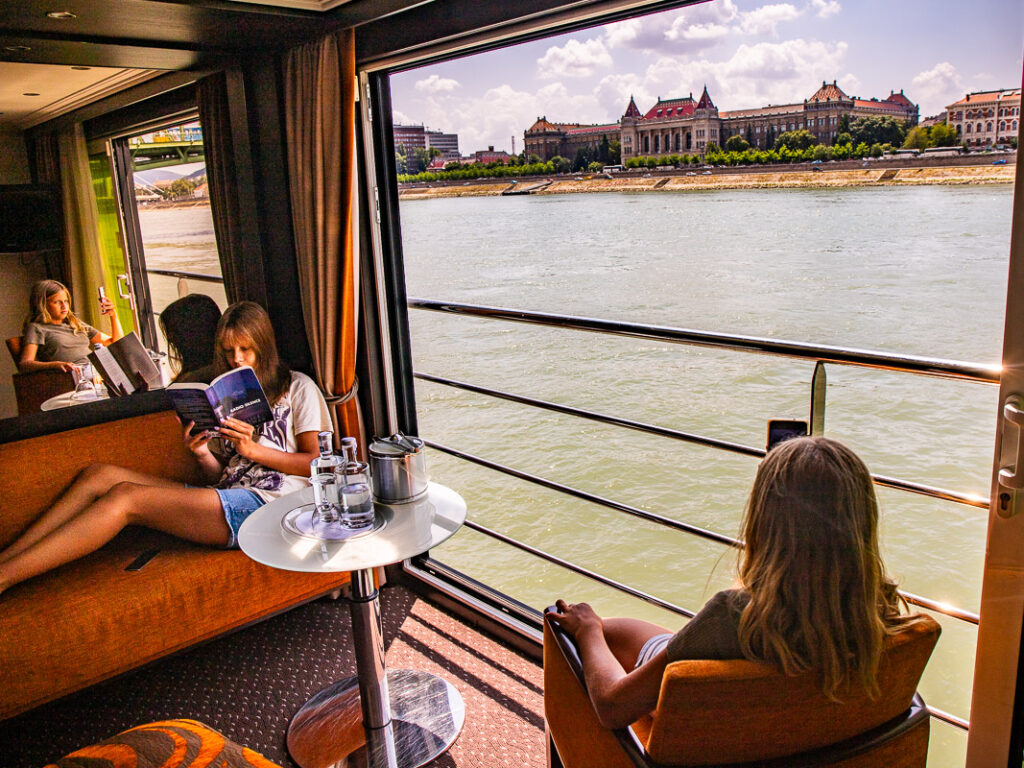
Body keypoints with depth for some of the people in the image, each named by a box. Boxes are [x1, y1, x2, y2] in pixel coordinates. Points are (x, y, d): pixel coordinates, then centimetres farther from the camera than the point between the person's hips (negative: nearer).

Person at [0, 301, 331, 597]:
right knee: (98, 475, -8)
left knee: (126, 496, -22)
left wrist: (252, 449, -11)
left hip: (266, 501, -7)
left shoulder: (297, 387, 9)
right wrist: (203, 454, -4)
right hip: (226, 498, 7)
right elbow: (220, 477, 18)